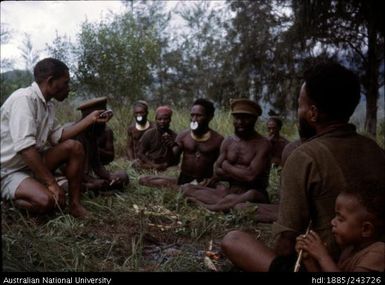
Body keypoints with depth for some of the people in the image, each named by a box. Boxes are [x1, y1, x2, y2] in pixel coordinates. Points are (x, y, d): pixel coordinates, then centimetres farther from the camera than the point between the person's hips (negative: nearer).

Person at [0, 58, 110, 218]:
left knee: (74, 147, -5)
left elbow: (58, 136, 8)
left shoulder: (47, 105, 4)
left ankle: (75, 204, -3)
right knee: (47, 201, -31)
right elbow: (25, 147, -31)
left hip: (32, 164, 9)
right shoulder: (24, 99, -24)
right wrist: (51, 182, -28)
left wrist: (90, 119, 5)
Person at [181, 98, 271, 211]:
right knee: (186, 188, -8)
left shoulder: (263, 144, -9)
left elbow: (251, 176, -20)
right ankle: (232, 205, -21)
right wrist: (242, 174, -11)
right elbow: (217, 171, 3)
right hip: (229, 191, 6)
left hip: (253, 194, -5)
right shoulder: (228, 142, 9)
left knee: (251, 195, -43)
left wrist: (227, 166, -5)